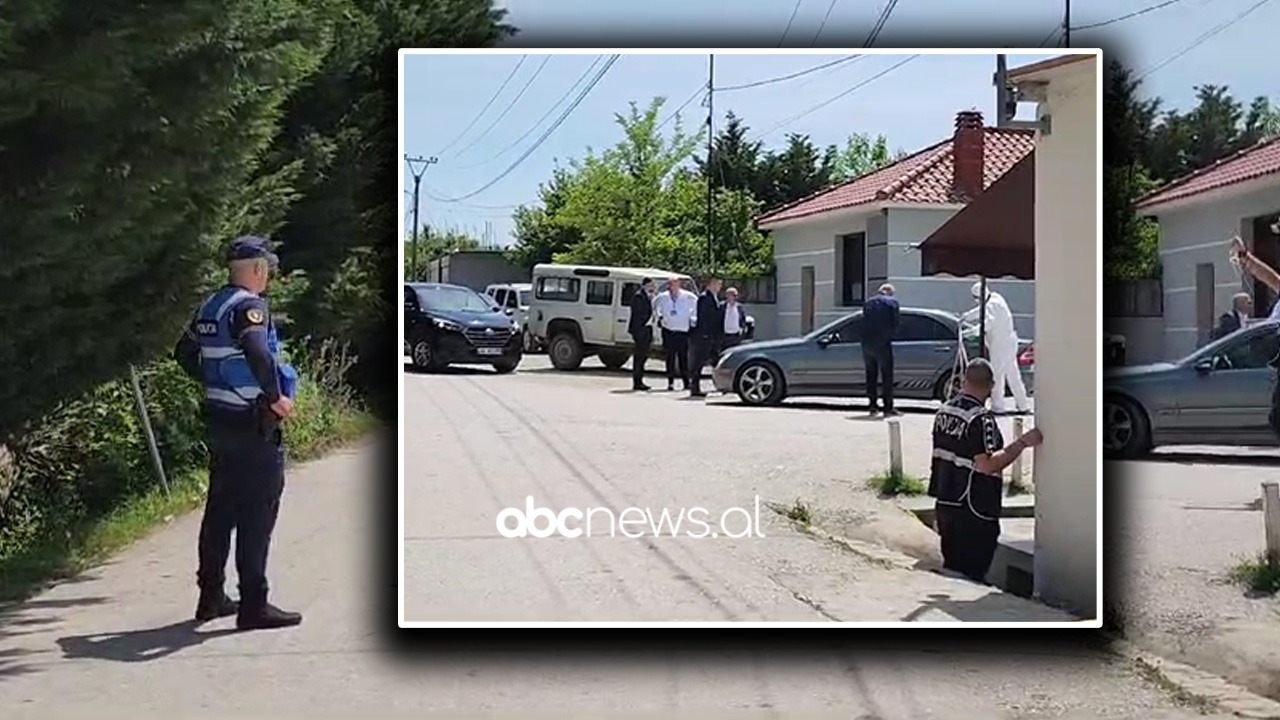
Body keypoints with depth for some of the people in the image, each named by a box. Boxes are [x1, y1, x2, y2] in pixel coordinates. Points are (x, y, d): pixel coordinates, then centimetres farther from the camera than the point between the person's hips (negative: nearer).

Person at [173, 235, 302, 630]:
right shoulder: (249, 306, -15)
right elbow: (257, 352, -32)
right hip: (254, 425, -9)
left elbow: (185, 353, 21)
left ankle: (211, 597, 22)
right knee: (257, 515, -4)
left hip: (219, 419, 9)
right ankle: (254, 605, -2)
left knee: (220, 509, 15)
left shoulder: (209, 307, 11)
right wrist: (276, 397, -22)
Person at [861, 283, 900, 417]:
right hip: (882, 343, -4)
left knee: (871, 375, 13)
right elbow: (895, 323, -3)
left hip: (867, 342, 4)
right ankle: (888, 407, -1)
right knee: (887, 375, 1)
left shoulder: (868, 303, 14)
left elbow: (864, 324, 13)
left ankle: (873, 405, 14)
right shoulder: (892, 302, 0)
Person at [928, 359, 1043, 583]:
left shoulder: (944, 410, 6)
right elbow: (987, 465, -25)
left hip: (945, 504, 8)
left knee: (951, 567, 16)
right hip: (974, 511, -8)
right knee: (972, 573, -2)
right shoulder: (981, 419, -18)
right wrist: (1022, 443, -22)